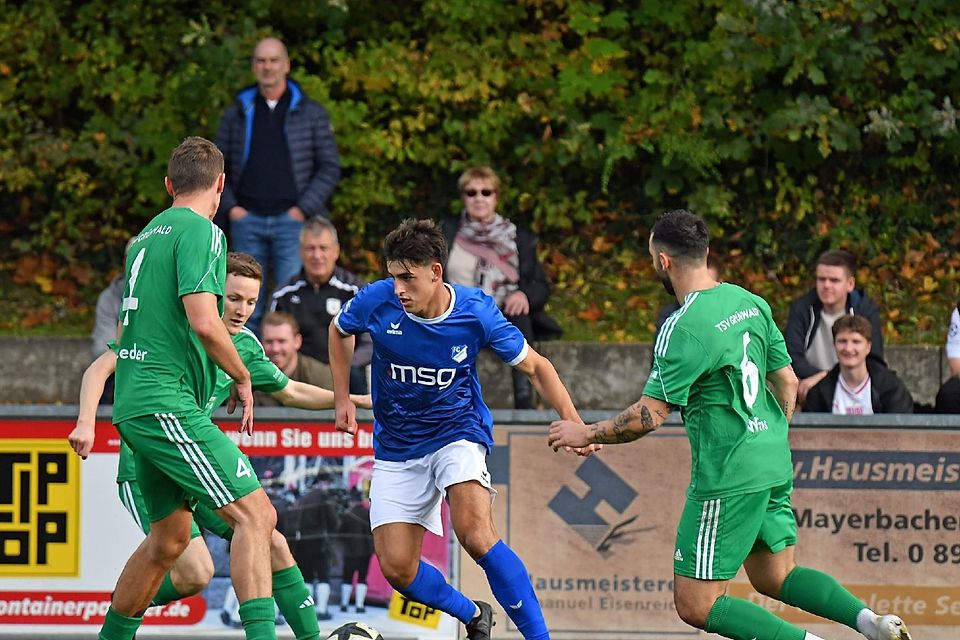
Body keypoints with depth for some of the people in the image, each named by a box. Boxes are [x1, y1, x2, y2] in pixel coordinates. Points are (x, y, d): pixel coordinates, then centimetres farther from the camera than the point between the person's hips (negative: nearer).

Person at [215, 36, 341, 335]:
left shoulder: (311, 113, 7)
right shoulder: (237, 114, 12)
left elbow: (330, 166, 4)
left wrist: (304, 208, -6)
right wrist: (229, 206, 0)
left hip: (292, 220, -2)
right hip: (247, 221, 2)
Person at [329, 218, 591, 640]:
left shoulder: (476, 312, -18)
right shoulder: (377, 301, -15)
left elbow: (534, 366, -4)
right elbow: (339, 331, 10)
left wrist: (574, 423, -15)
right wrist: (343, 399, 5)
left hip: (458, 432, -3)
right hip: (396, 449, 3)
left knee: (475, 534, -29)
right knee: (396, 567, -5)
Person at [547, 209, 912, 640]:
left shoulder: (683, 329, -18)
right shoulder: (750, 302, 6)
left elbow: (650, 415, -18)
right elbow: (787, 381, 13)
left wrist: (585, 434, -3)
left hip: (728, 476, -8)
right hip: (774, 466, 8)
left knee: (696, 605, -2)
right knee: (775, 576, 21)